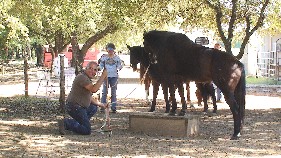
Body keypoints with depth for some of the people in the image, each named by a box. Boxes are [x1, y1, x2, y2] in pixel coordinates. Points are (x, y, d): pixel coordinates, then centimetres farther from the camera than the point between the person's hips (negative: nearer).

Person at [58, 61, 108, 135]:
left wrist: (101, 105, 22)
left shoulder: (88, 79, 18)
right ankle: (66, 123, -11)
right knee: (87, 131, -12)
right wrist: (103, 76, -24)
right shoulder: (82, 77, -16)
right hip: (75, 107, -10)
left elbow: (90, 98, 25)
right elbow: (94, 89, -30)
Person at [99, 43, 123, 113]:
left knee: (113, 93, 4)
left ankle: (113, 108, 7)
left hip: (114, 76, 1)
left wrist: (118, 68, -7)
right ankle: (102, 107, 3)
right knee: (104, 92, -2)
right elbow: (101, 65, 6)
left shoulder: (117, 57, 6)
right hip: (106, 76, -1)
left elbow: (120, 65, 9)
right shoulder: (104, 57, 4)